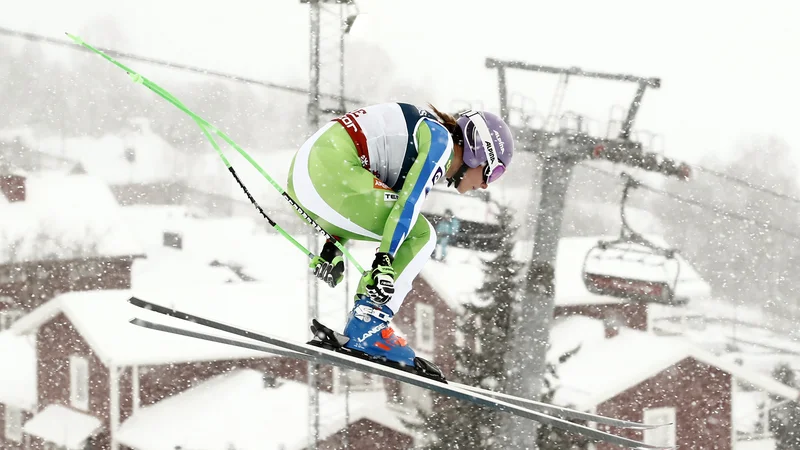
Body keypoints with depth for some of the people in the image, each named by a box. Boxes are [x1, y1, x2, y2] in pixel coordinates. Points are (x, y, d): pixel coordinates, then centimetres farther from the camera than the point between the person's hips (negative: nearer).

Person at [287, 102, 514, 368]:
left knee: (403, 233, 20)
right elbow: (409, 201, -13)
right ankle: (366, 329, -9)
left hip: (302, 176, 10)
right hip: (331, 170, -10)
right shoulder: (440, 139, -1)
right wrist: (385, 260, -18)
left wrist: (334, 248, 23)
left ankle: (363, 326, 11)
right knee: (420, 235, -5)